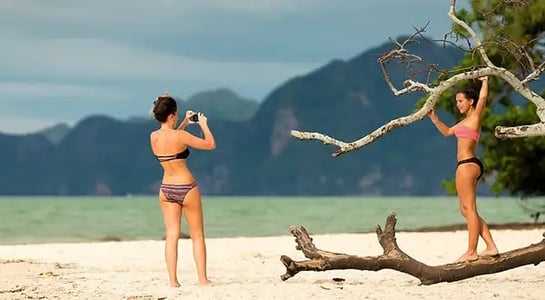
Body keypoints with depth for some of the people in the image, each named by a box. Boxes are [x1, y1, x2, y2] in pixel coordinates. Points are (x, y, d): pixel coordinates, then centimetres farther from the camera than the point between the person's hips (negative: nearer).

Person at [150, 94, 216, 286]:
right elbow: (210, 144, -10)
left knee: (171, 236, 5)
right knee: (197, 236, 7)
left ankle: (173, 280, 1)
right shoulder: (180, 136, -19)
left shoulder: (153, 137, -1)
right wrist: (203, 124, 4)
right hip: (186, 188, -5)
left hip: (166, 189, 5)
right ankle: (202, 278, 8)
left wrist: (185, 124, 23)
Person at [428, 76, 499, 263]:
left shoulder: (475, 117, -4)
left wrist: (485, 81, -6)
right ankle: (491, 247, 5)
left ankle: (471, 252, -11)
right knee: (467, 210, 9)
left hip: (468, 165, -10)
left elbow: (483, 97, -18)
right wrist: (434, 118, 26)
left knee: (469, 209, -10)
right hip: (467, 165, 10)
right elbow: (447, 132, 35)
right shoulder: (467, 121, 22)